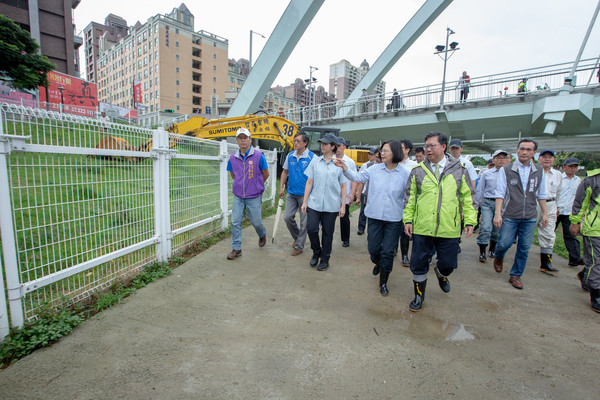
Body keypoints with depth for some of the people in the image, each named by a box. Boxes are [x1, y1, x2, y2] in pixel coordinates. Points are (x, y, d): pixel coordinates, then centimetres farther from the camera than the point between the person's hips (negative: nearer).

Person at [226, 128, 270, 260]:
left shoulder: (258, 156, -9)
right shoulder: (233, 157, 2)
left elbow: (265, 174, 1)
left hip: (254, 197, -3)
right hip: (238, 196, 3)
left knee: (256, 222, 7)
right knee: (235, 222, 1)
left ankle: (262, 235, 41)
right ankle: (236, 249, 15)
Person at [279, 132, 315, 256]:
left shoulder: (312, 157, -10)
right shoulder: (290, 156, 6)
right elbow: (285, 172, 14)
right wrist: (281, 188, 9)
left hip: (305, 194, -5)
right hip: (291, 193, 5)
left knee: (304, 221, 4)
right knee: (287, 217, 6)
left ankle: (299, 246, 19)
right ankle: (297, 237, 31)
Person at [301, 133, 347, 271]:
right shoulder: (315, 161, 5)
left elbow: (343, 186, 4)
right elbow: (309, 182, 6)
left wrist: (343, 205, 0)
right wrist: (305, 201, 2)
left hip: (331, 205, -1)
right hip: (314, 203, 1)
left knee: (328, 233, 8)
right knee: (311, 229, -3)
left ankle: (325, 259, 27)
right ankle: (316, 252, 26)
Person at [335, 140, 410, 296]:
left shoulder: (404, 173, -4)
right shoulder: (375, 169, 0)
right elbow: (357, 177, -2)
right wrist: (344, 167, -16)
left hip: (394, 219, -1)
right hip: (374, 216, 2)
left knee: (388, 252, 5)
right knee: (373, 248, 11)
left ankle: (383, 282, 27)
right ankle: (378, 263, 48)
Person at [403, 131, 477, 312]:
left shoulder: (459, 170, 4)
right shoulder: (417, 171, 3)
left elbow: (468, 198, 7)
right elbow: (410, 198, 6)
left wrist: (469, 221, 1)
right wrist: (407, 219, 1)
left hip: (449, 229, 0)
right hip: (422, 228, 0)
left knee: (448, 263, 10)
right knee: (419, 263, 7)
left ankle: (441, 274, 48)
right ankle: (419, 295, 29)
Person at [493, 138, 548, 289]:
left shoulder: (539, 171, 9)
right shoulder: (506, 170, -2)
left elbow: (541, 194, 16)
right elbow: (500, 193, -7)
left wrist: (545, 213, 16)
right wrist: (497, 214, -14)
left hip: (530, 217, 3)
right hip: (509, 216, -3)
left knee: (524, 248, 6)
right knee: (504, 243, -3)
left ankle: (516, 275, 20)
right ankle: (498, 257, 31)